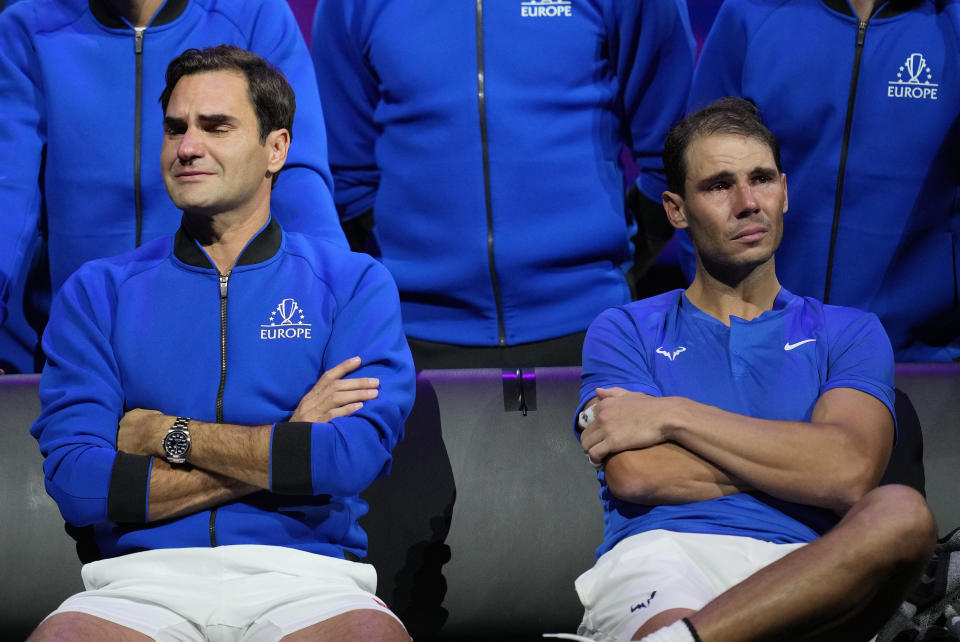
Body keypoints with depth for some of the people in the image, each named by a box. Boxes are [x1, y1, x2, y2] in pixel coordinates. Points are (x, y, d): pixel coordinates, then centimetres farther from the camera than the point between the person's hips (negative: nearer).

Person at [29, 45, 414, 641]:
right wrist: (286, 449, -3)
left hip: (303, 575, 0)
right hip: (144, 575, 1)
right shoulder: (99, 292, 14)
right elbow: (76, 482, -1)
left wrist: (169, 434, -1)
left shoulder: (354, 283, 11)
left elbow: (354, 457, -6)